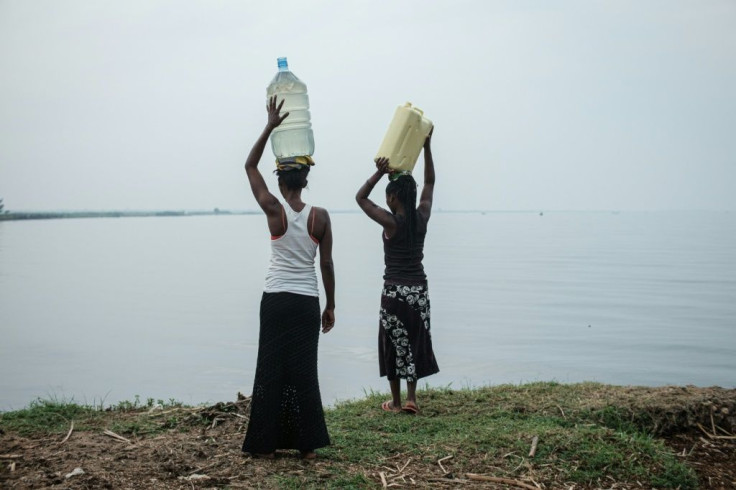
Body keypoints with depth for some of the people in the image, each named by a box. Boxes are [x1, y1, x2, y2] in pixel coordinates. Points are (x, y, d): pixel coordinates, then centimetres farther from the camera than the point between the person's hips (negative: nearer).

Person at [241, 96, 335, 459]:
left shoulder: (274, 211, -7)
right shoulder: (320, 217, -3)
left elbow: (249, 167, 3)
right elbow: (326, 264, 0)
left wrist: (270, 126, 1)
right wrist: (330, 305, 10)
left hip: (276, 301, -1)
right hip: (307, 303, 2)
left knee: (272, 369, 5)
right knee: (304, 371, 7)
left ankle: (267, 443, 9)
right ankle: (307, 444, 10)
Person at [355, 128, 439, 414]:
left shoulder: (391, 222, -14)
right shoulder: (422, 218, -1)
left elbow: (361, 198, -5)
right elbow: (430, 183, 12)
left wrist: (379, 173, -11)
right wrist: (426, 146, 11)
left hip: (395, 291, -4)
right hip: (419, 289, 5)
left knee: (394, 344, 7)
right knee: (415, 341, 14)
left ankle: (396, 402, 13)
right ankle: (411, 397, 10)